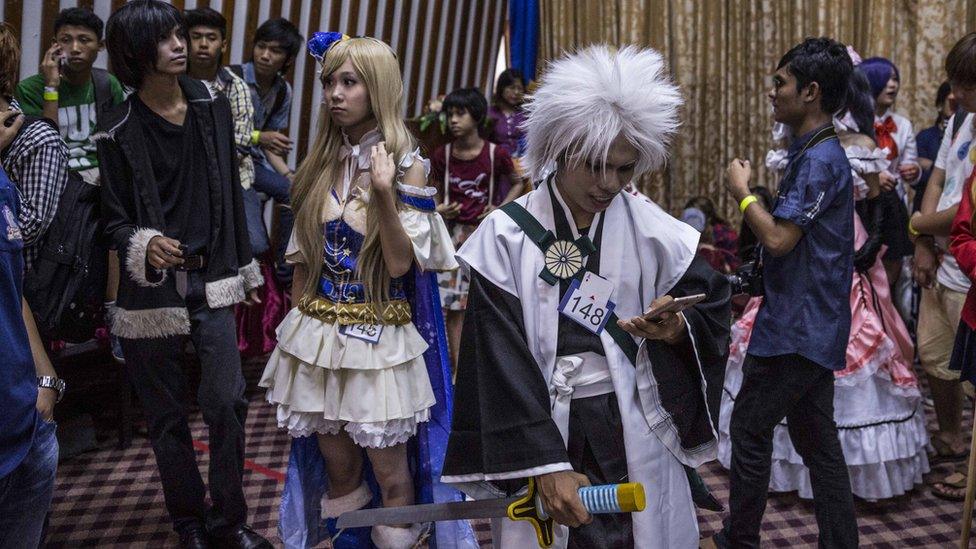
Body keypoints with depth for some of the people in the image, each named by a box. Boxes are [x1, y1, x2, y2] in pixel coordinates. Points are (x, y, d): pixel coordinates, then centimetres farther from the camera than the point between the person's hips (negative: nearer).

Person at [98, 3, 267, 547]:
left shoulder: (213, 106, 2)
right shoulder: (118, 132, -6)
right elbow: (116, 219, -1)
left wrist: (244, 268, 12)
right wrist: (145, 245, -24)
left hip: (212, 280, 2)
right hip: (152, 288, -1)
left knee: (228, 401, -5)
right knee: (166, 415, 9)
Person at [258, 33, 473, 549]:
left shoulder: (405, 164, -7)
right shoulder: (322, 162, 6)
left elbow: (400, 264, -15)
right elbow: (305, 256, 11)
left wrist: (384, 194, -27)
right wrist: (300, 321, 13)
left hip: (378, 338, -4)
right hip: (318, 334, 4)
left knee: (390, 476, 6)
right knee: (338, 469, 16)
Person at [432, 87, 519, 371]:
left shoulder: (496, 154, -6)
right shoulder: (442, 155, 0)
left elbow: (517, 184, 10)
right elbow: (435, 193, 12)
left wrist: (501, 209, -5)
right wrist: (438, 210, -10)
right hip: (453, 234, 2)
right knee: (454, 306, 3)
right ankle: (458, 367, 13)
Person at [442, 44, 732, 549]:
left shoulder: (650, 231, -3)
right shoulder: (507, 237, -9)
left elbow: (713, 305, 5)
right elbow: (504, 364, -12)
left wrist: (676, 329, -18)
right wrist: (544, 464, -18)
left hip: (635, 433, 2)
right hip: (539, 431, -1)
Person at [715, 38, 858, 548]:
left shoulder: (819, 159, -18)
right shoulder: (815, 152, 14)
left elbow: (778, 238, -23)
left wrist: (742, 191, -10)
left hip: (797, 327, -10)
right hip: (812, 327, 10)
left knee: (749, 428, 2)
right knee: (816, 437, 15)